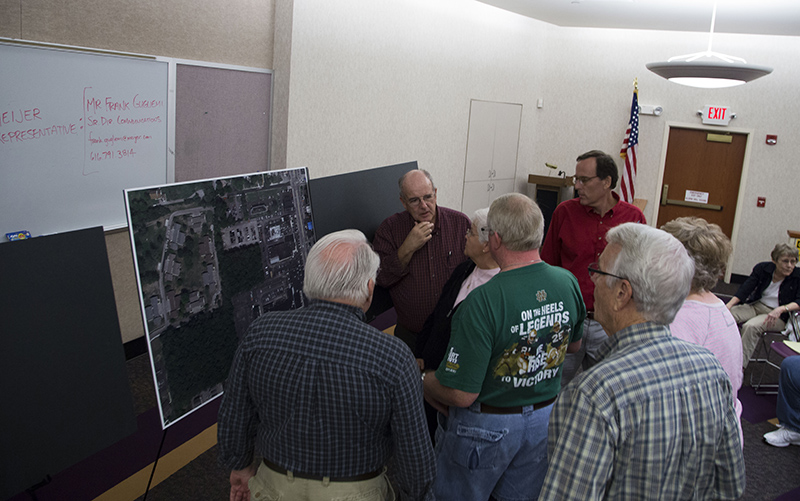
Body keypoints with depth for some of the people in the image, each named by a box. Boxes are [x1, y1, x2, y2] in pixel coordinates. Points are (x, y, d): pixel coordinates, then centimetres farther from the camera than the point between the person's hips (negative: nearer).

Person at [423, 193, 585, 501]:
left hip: (487, 426, -5)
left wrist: (424, 380, -9)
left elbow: (461, 394, -27)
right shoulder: (568, 282, -10)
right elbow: (573, 345, 10)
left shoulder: (483, 301, -31)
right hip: (545, 418, 6)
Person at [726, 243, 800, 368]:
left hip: (779, 315, -4)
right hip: (756, 305, 4)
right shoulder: (763, 268, -1)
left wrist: (781, 309, -36)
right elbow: (745, 289, -6)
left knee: (751, 326, -32)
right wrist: (729, 305, -21)